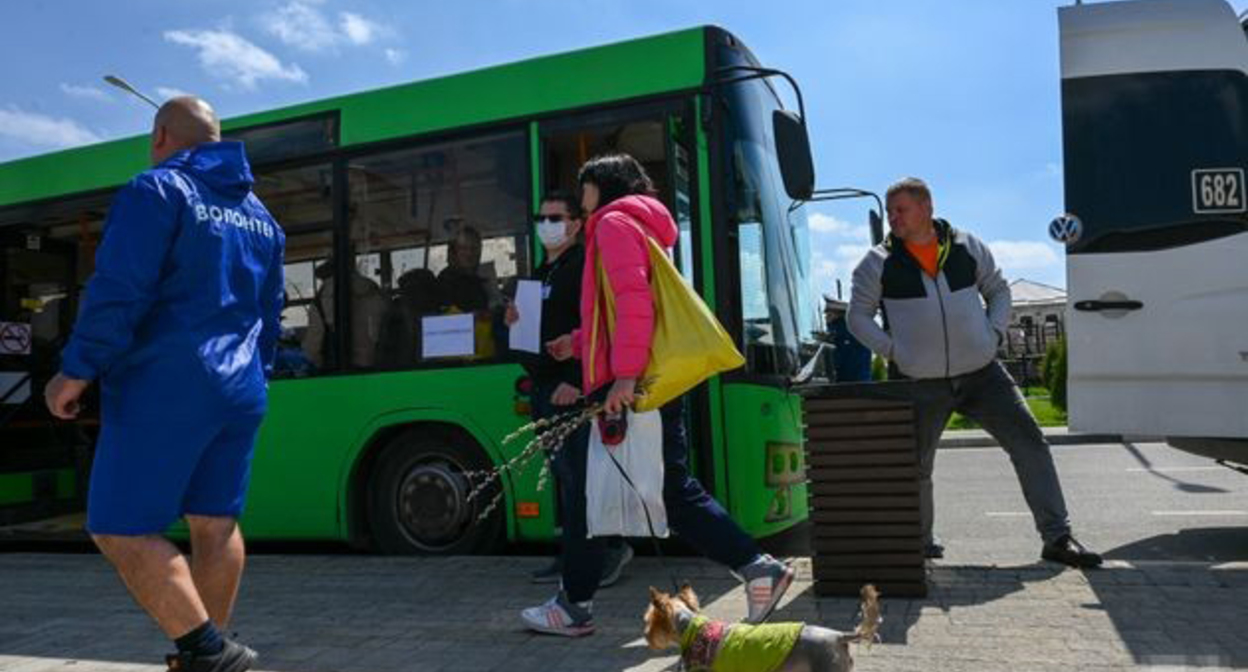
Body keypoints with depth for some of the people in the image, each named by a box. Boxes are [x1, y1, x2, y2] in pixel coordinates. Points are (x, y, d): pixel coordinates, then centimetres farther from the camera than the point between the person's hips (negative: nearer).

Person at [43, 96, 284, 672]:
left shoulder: (157, 191, -5)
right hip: (239, 392, 8)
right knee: (216, 523, 11)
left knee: (119, 530, -1)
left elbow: (118, 293, -15)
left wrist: (77, 369, -8)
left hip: (164, 389, -7)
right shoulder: (258, 214, 17)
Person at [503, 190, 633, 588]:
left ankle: (612, 547, 4)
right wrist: (515, 320, 6)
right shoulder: (541, 272, 21)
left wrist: (576, 380, -25)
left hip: (571, 388, -9)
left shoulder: (584, 266, -8)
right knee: (563, 474, 12)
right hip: (543, 388, 9)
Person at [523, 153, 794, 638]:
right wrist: (577, 343, 26)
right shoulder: (640, 226, 26)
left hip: (625, 383, -9)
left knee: (587, 487, 2)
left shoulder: (615, 222, -4)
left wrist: (624, 374, -25)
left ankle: (575, 606, 12)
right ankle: (758, 567, 3)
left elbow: (633, 298, -19)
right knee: (676, 489, 9)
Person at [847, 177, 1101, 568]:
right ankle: (919, 542, 26)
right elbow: (858, 317, 4)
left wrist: (994, 333, 2)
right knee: (916, 467, 4)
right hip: (921, 385, -2)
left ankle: (1057, 538, 5)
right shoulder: (878, 263, -2)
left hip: (982, 374, 2)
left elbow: (998, 290, 17)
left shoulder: (968, 247, 4)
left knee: (1029, 442, -4)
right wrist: (892, 350, -7)